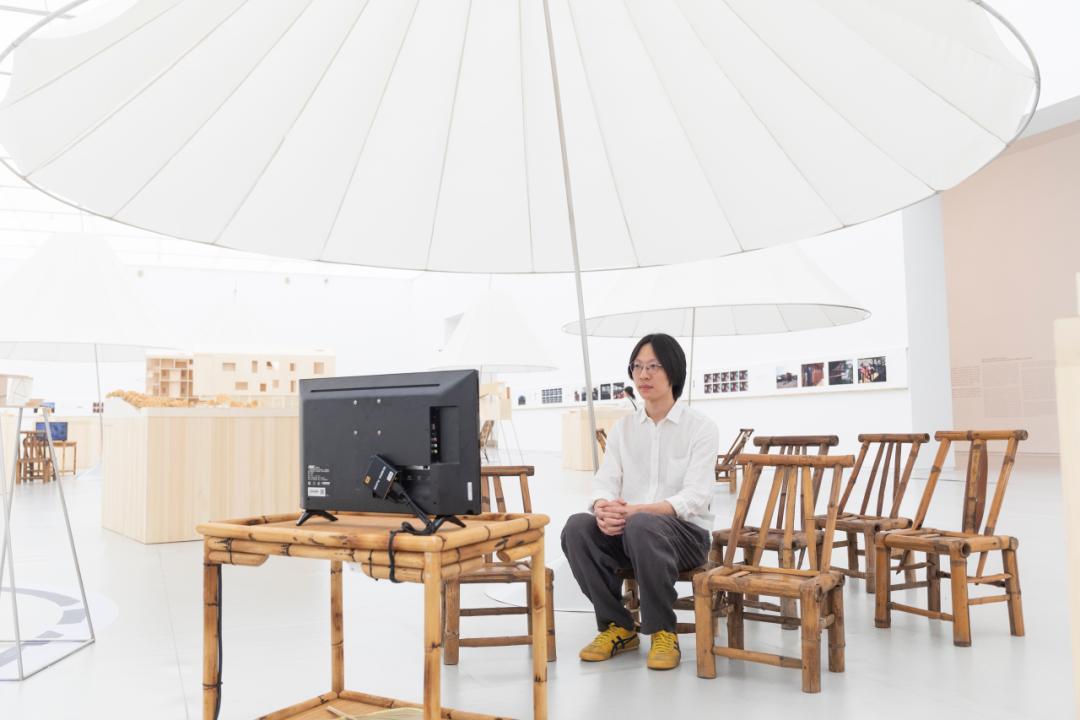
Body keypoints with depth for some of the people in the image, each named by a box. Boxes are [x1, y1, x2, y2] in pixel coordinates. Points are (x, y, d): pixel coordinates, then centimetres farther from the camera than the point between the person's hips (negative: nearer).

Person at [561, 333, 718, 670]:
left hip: (684, 532, -4)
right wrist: (604, 509, -26)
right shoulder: (623, 428, 11)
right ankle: (617, 626, -8)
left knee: (642, 526, -38)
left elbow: (695, 497, -14)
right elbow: (604, 481, 0)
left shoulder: (701, 428, -2)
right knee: (577, 527, -27)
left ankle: (663, 631, -16)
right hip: (628, 529, 4)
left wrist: (635, 510, -30)